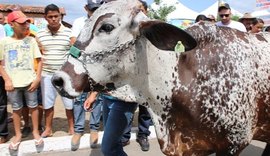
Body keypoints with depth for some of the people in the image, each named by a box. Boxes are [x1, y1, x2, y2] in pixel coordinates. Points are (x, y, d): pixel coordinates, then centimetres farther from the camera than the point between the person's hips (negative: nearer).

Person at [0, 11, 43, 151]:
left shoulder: (31, 40, 0)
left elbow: (39, 60, 3)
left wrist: (37, 78, -5)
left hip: (30, 81, 0)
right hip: (13, 83, 0)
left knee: (33, 107, 9)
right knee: (16, 109, 11)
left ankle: (35, 131, 27)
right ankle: (18, 134, 28)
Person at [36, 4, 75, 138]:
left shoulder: (69, 33, -2)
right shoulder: (39, 34, 5)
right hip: (47, 74, 2)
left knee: (69, 103, 6)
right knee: (47, 104, 11)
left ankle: (71, 128, 23)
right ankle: (48, 129, 27)